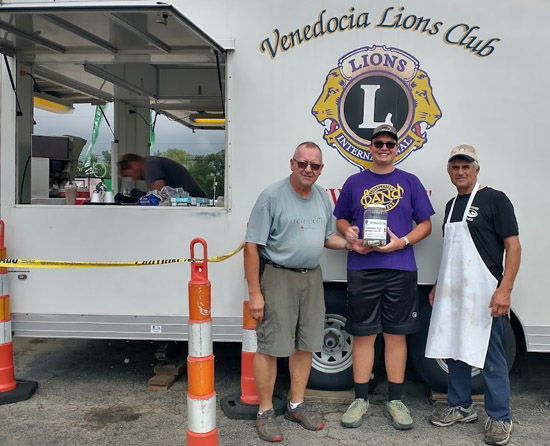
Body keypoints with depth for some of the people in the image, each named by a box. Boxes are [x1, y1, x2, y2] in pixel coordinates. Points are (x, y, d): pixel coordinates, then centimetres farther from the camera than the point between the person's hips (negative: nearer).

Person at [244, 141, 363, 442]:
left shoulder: (322, 197, 9)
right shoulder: (272, 196, -11)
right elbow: (252, 246, -12)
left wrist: (349, 245, 0)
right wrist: (254, 292, -16)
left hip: (312, 277, 7)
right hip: (279, 277, -6)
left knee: (306, 345, 12)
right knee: (270, 346, -2)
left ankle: (296, 406, 28)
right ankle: (265, 412, 13)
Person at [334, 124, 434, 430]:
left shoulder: (410, 182, 8)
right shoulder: (354, 183, 11)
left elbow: (425, 224, 7)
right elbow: (341, 219, 16)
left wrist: (402, 242, -10)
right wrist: (349, 232, -7)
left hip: (400, 269, 0)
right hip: (362, 269, 0)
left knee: (396, 334, 6)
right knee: (363, 334, 5)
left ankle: (395, 401, 18)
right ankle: (361, 400, 16)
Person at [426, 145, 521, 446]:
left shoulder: (495, 200, -5)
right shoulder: (451, 205, 16)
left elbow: (513, 246, -10)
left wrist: (505, 289, -19)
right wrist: (439, 285, 21)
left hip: (483, 292, -7)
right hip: (451, 292, 7)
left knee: (490, 355, -1)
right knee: (454, 349, 13)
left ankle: (500, 418, 13)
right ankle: (460, 407, 29)